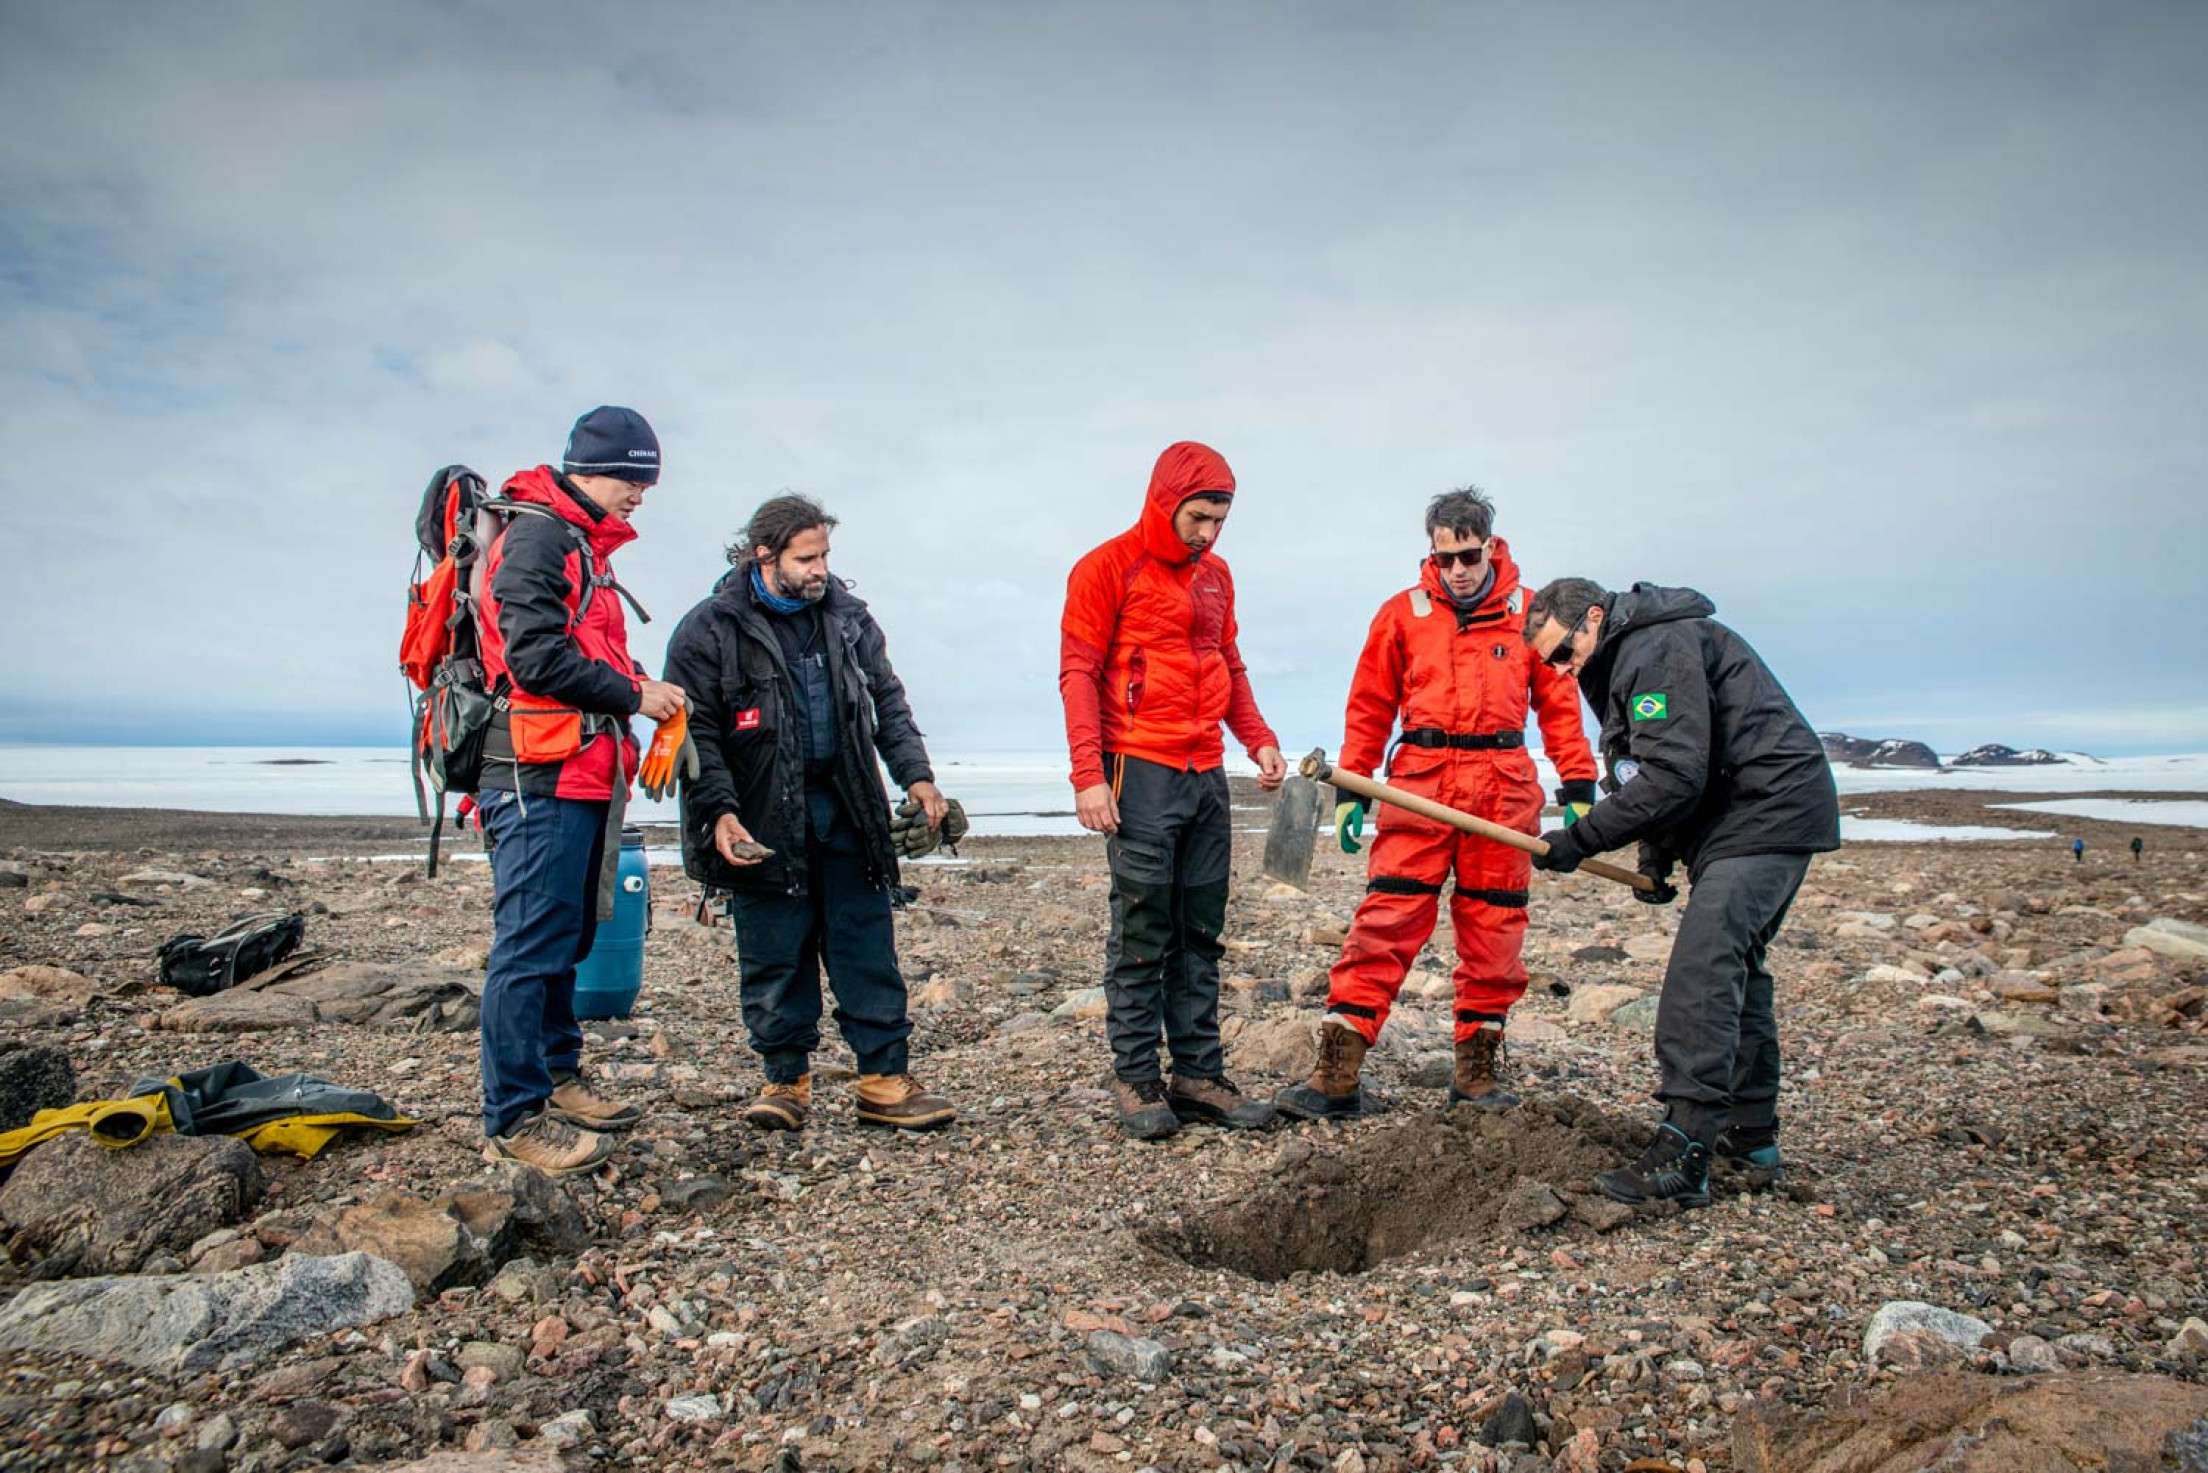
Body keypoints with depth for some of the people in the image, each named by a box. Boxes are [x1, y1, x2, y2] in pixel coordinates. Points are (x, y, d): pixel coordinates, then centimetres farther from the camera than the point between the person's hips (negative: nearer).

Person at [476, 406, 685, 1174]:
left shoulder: (584, 547, 21)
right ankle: (515, 1118, 1)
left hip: (580, 776, 10)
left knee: (568, 937, 17)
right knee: (532, 944, -6)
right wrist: (633, 695, -12)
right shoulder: (536, 536, -10)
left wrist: (642, 689, 8)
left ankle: (557, 1078, 29)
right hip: (539, 775, -10)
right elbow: (536, 655, -20)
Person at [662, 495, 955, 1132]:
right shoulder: (710, 629, -5)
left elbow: (886, 699, 15)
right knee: (775, 960, 4)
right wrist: (719, 811, -17)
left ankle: (885, 1081, 12)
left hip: (846, 815, 3)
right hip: (763, 822, -3)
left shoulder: (846, 615, 8)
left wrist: (916, 774, 5)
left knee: (869, 953, 4)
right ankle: (785, 1081, 20)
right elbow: (696, 732, -6)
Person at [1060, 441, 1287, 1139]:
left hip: (1206, 774, 7)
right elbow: (1078, 672, -9)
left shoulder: (1216, 575, 15)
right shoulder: (1108, 568, -5)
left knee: (1201, 934, 9)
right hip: (1140, 774, -6)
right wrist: (1088, 774, -16)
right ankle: (1136, 1081, 9)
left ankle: (1198, 1073, 18)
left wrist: (1258, 738, 9)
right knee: (1142, 933, -1)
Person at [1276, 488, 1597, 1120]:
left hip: (1503, 788, 1)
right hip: (1420, 781, -1)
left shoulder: (1528, 613, 8)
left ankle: (1476, 1070, 20)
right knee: (1385, 923, -7)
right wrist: (1349, 790, 3)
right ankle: (1337, 1073, -5)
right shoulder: (1402, 613, 7)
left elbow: (1559, 703, 10)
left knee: (1493, 931, 6)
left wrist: (1578, 788, 5)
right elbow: (1369, 707, 8)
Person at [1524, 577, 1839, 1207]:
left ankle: (1682, 1154, -20)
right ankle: (1751, 1134, 28)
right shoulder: (1632, 655, 18)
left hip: (1768, 816, -11)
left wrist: (1581, 838, -21)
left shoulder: (1658, 647, -16)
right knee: (1735, 966, 17)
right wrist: (1657, 856, 9)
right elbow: (1664, 773, 21)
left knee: (1701, 969, -18)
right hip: (1754, 819, 11)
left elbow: (1675, 776, -25)